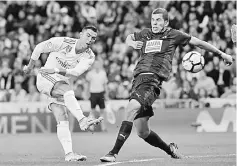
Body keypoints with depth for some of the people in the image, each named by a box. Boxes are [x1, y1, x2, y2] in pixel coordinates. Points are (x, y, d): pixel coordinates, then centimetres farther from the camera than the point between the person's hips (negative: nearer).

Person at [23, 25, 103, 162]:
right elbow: (39, 48, 1)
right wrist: (30, 67, 12)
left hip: (63, 83, 5)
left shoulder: (89, 57, -3)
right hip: (46, 79, -5)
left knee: (63, 121, -8)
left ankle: (69, 154, -13)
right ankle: (83, 120, -51)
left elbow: (76, 72, -20)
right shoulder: (63, 42, -12)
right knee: (67, 90, -35)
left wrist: (56, 70, -33)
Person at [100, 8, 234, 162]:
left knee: (131, 107, -32)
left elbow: (198, 42, 18)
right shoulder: (145, 34, 21)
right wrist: (132, 43, 16)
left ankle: (114, 153, -35)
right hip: (138, 78, 6)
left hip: (153, 81, -6)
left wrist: (221, 54, 23)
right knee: (142, 132, 5)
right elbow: (129, 37, 41)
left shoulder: (173, 35, 9)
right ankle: (169, 149, 32)